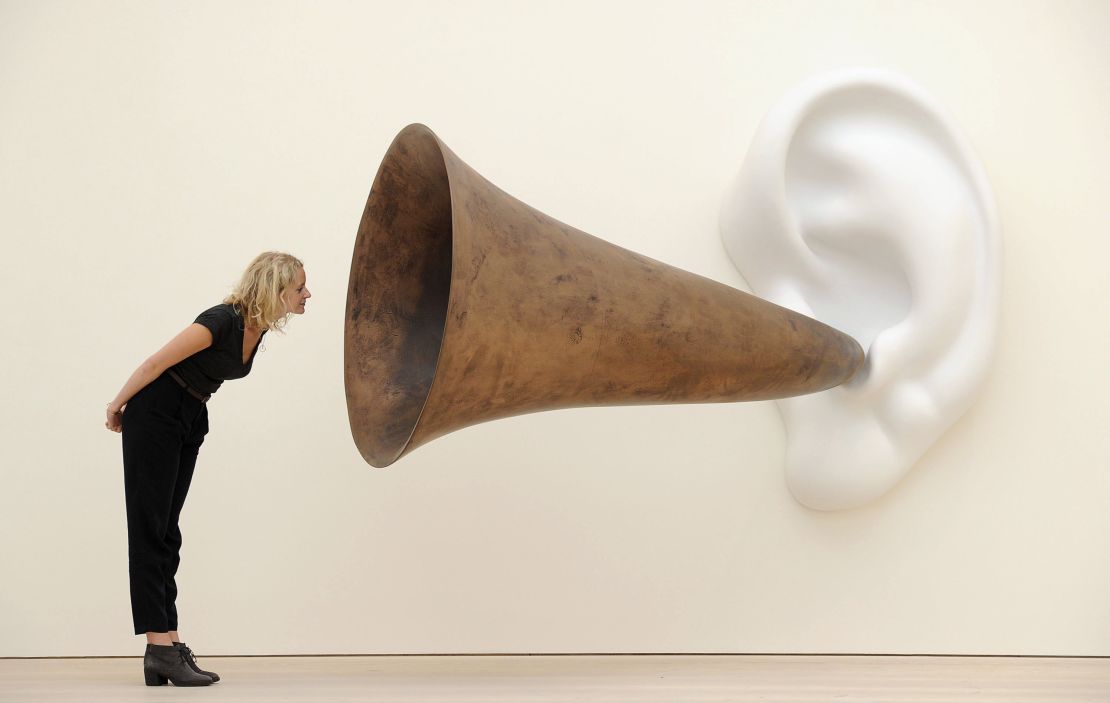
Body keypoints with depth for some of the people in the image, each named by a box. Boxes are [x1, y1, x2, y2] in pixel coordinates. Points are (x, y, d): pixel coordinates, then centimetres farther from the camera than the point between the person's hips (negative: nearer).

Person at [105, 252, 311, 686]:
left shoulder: (260, 327, 0)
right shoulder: (222, 321, -25)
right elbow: (157, 362, -17)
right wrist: (117, 407, -5)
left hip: (192, 419, 8)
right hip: (155, 414, -8)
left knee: (166, 531, 6)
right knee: (151, 528, -7)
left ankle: (166, 646, 7)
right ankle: (161, 648, -8)